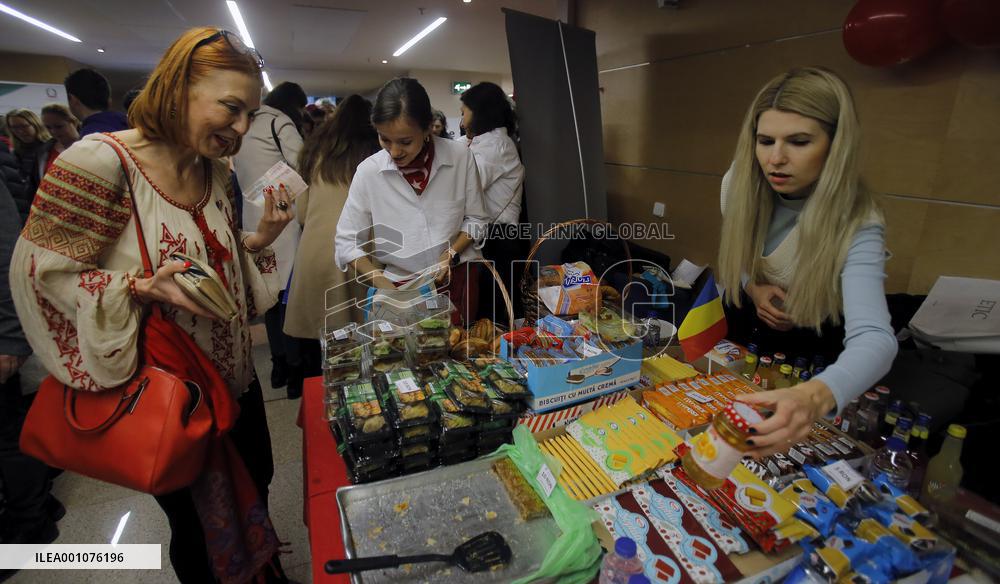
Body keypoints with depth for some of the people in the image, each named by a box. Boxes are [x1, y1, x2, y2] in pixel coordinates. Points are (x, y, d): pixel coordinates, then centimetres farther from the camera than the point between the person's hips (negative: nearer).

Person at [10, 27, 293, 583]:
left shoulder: (217, 172, 1)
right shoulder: (98, 162, -21)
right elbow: (41, 270, -15)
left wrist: (260, 239, -8)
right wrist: (142, 288, -30)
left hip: (234, 380, 7)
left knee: (255, 487, 26)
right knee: (193, 521, 17)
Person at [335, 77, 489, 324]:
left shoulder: (460, 156, -9)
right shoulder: (368, 171, -9)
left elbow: (476, 219, 2)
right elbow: (347, 242, -4)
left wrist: (451, 254, -14)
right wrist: (383, 284, -16)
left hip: (458, 279, 1)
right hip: (400, 286, 0)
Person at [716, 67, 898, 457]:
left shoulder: (856, 226, -33)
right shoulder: (739, 184, -22)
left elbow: (874, 338, -48)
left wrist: (816, 395, -69)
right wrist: (752, 288, -24)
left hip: (813, 348, -3)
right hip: (747, 327, 4)